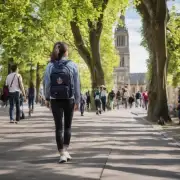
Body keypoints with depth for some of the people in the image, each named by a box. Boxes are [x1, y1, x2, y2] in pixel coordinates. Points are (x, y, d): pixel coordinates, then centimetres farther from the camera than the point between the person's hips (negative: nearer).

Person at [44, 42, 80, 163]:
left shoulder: (50, 65, -1)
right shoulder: (72, 65, -4)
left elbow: (46, 83, -1)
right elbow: (77, 84, -4)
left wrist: (47, 98, 11)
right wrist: (77, 101, 3)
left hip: (55, 99, 1)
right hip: (69, 99, 0)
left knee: (59, 127, 4)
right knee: (68, 126, 15)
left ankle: (62, 153, 1)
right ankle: (65, 151, 13)